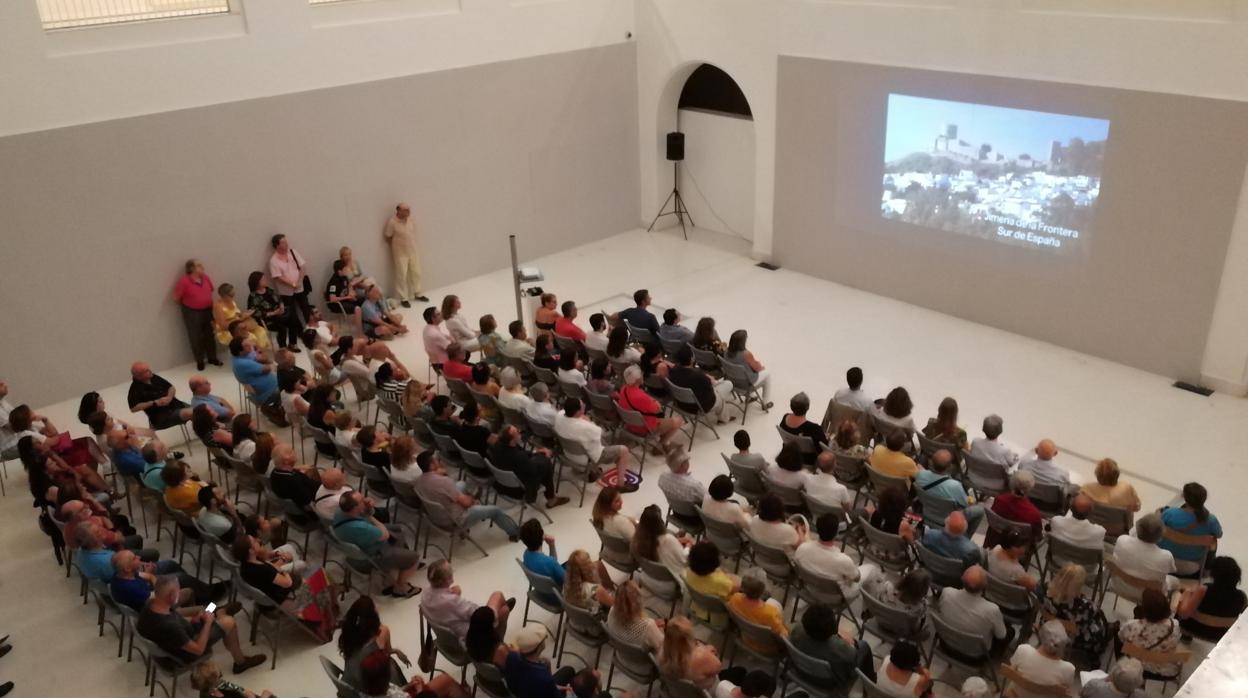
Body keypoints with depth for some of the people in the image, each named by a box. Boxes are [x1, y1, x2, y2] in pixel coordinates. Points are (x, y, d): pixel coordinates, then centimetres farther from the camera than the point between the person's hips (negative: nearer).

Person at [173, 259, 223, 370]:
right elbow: (176, 297, -13)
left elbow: (210, 291, 15)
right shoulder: (184, 281, -19)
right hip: (192, 313, -5)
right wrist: (187, 305, 0)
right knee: (196, 338, 5)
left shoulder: (205, 277, -2)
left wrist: (208, 303, 11)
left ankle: (212, 358, 29)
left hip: (207, 310, 5)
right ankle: (200, 361, 18)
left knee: (210, 335, 15)